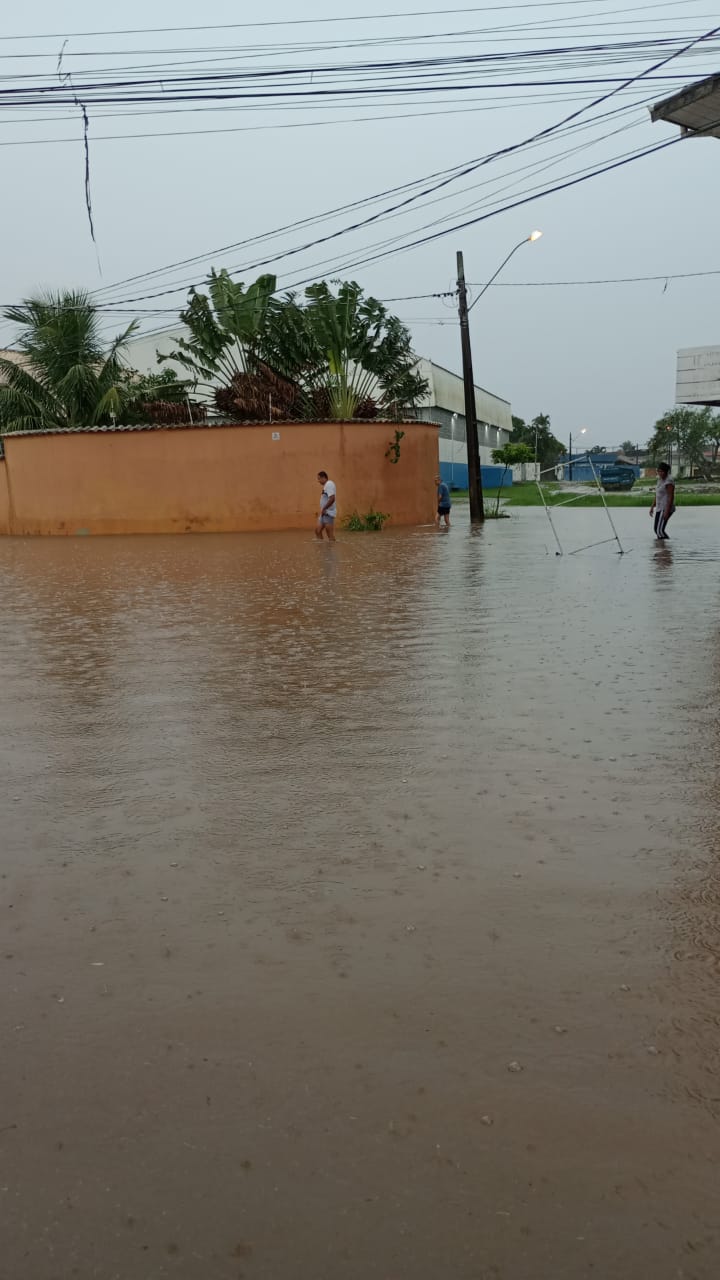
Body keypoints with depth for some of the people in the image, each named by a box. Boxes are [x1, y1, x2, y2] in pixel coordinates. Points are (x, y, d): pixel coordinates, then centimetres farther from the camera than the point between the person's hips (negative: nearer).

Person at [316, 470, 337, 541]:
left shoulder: (329, 484, -13)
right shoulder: (326, 486, 17)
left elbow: (332, 499, -24)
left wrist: (323, 509, -19)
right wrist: (322, 510, 13)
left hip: (329, 513, -10)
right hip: (324, 513, 10)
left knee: (330, 534, -6)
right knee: (317, 530, 9)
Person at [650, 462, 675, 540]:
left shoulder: (669, 481, -16)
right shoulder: (660, 479, 12)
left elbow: (671, 497, -20)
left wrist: (667, 511, -25)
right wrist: (652, 507, 19)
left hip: (665, 509, -10)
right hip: (660, 508, 10)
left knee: (659, 530, -14)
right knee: (657, 529, 15)